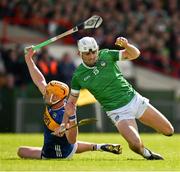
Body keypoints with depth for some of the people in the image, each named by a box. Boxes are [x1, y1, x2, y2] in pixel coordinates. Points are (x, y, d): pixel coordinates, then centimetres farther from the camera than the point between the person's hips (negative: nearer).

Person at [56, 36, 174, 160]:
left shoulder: (106, 55, -3)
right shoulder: (78, 76, -5)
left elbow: (135, 54, -3)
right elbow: (72, 102, 5)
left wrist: (126, 45, -24)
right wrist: (64, 123, -3)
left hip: (134, 99, 3)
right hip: (118, 112, -3)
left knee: (169, 131, 0)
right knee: (136, 144, -26)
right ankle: (146, 153, 9)